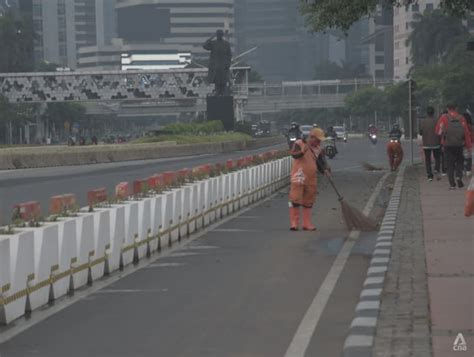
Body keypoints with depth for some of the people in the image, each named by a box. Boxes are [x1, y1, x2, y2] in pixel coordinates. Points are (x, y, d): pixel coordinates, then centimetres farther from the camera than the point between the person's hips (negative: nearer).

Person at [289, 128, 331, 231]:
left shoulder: (319, 149, 8)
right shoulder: (299, 144, -6)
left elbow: (322, 162, 5)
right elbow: (294, 154, -21)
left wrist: (326, 170, -15)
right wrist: (302, 152, -40)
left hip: (311, 179, 5)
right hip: (298, 178, -5)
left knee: (308, 202, 10)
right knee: (295, 199, -8)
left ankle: (307, 224, 16)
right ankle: (294, 223, -2)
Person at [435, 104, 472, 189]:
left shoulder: (444, 118, -2)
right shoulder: (461, 118, 1)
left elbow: (437, 130, -2)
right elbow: (467, 132, -1)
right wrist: (469, 146, 3)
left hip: (447, 144, -1)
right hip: (459, 144, 1)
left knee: (450, 164, 5)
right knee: (460, 161, 19)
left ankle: (452, 184, 0)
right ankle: (459, 176, -3)